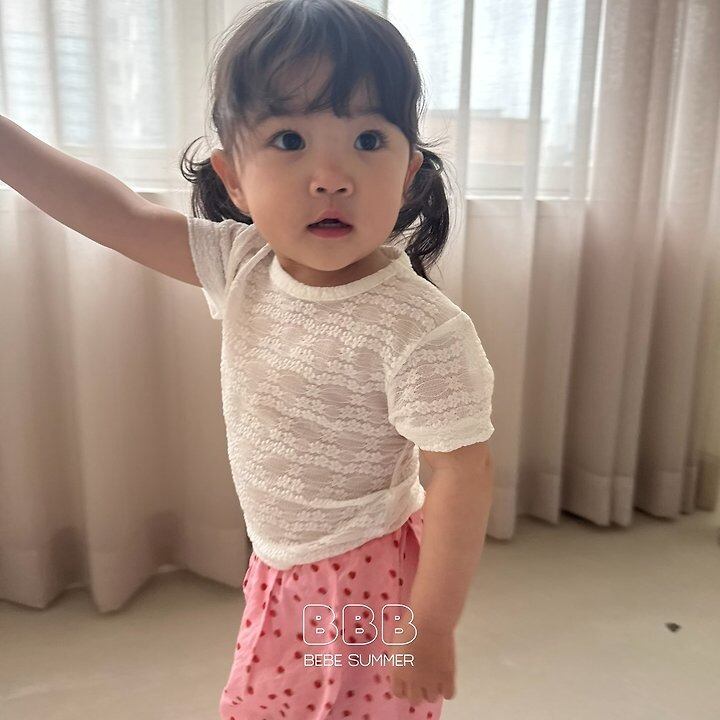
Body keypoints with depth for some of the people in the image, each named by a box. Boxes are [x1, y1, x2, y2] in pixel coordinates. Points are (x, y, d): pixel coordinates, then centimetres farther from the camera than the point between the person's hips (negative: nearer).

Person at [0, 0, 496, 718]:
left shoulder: (420, 331, -29)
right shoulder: (244, 265, -11)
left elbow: (463, 479, -24)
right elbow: (119, 214, -3)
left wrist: (430, 627, -17)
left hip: (369, 581, -6)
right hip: (281, 571, 6)